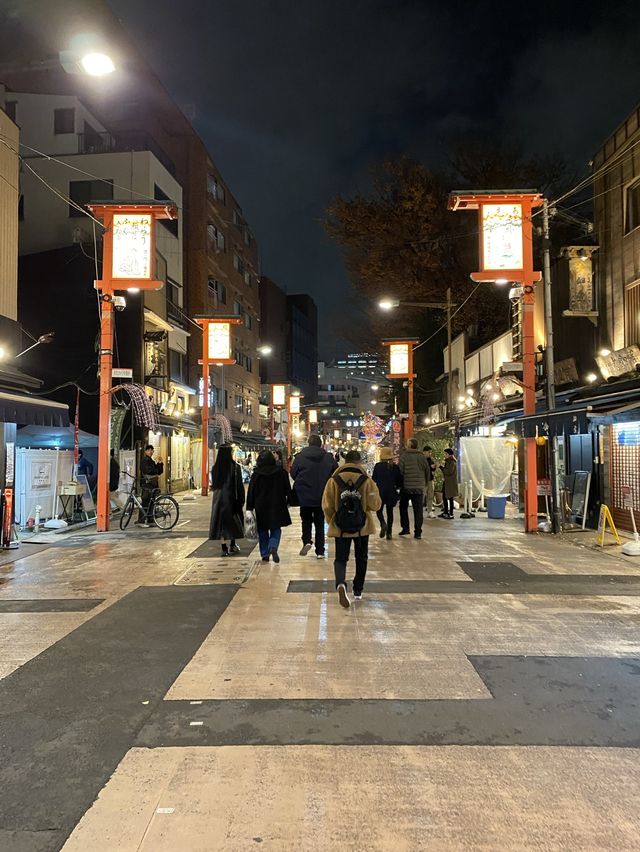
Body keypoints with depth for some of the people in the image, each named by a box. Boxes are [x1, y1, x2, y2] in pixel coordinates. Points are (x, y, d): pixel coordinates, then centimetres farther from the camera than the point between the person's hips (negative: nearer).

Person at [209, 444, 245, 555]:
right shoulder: (235, 466, -11)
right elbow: (239, 485, -9)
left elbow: (213, 484, 7)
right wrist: (241, 500, -3)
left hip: (218, 499, 3)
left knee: (221, 522, 7)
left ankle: (224, 548, 8)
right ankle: (232, 546, 15)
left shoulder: (215, 468, 0)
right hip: (231, 498, -3)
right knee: (233, 522, 11)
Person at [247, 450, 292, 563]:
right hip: (277, 506, 0)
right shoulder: (281, 472, -4)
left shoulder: (256, 474, -4)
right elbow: (288, 489, 2)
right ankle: (273, 547, -17)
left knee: (262, 530, 12)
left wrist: (250, 508, 0)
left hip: (261, 507, 0)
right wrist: (288, 502, 15)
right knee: (276, 529, 9)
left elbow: (251, 492, -4)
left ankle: (265, 554, 12)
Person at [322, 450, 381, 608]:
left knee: (340, 559, 5)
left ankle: (340, 584, -24)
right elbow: (375, 505, -9)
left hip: (340, 528, 0)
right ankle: (358, 591, 27)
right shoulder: (367, 481, -8)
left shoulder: (334, 481, -7)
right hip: (362, 527, 1)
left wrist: (331, 521, 12)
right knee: (361, 558, 19)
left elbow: (327, 506, -6)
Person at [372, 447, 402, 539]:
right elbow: (400, 480, 1)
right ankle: (389, 533, 9)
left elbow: (374, 479, -1)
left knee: (379, 511, 12)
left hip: (380, 492, -2)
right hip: (391, 493, 2)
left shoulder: (378, 466, -9)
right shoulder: (395, 467, -2)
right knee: (390, 512, 12)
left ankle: (383, 524, -17)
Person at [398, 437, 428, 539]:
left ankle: (405, 528, 14)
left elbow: (400, 471, -9)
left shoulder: (404, 456, -8)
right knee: (418, 510, 4)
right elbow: (427, 471, 7)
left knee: (403, 507, 16)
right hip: (419, 487, 2)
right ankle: (418, 532, 1)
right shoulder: (422, 457, 3)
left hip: (406, 486, -2)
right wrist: (424, 484, 18)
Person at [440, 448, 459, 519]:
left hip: (451, 482, -9)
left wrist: (441, 467, -13)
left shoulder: (452, 462, -13)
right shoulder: (447, 461, 15)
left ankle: (451, 514, 1)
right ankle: (445, 512, 22)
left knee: (450, 498, -5)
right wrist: (441, 467, 2)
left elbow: (449, 472, -21)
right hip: (446, 481, 9)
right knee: (444, 497, 13)